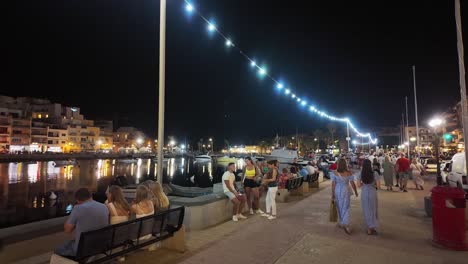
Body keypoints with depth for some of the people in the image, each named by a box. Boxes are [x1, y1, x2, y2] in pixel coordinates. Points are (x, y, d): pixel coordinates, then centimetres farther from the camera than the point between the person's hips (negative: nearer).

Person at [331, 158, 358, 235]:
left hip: (337, 191, 1)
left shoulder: (334, 173, -10)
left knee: (339, 207, 16)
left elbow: (333, 184, -9)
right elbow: (352, 184, -5)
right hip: (346, 191, -1)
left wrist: (332, 194, -1)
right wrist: (356, 192, 10)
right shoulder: (349, 173, -9)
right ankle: (346, 224, -8)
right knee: (346, 208, 5)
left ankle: (342, 222, 30)